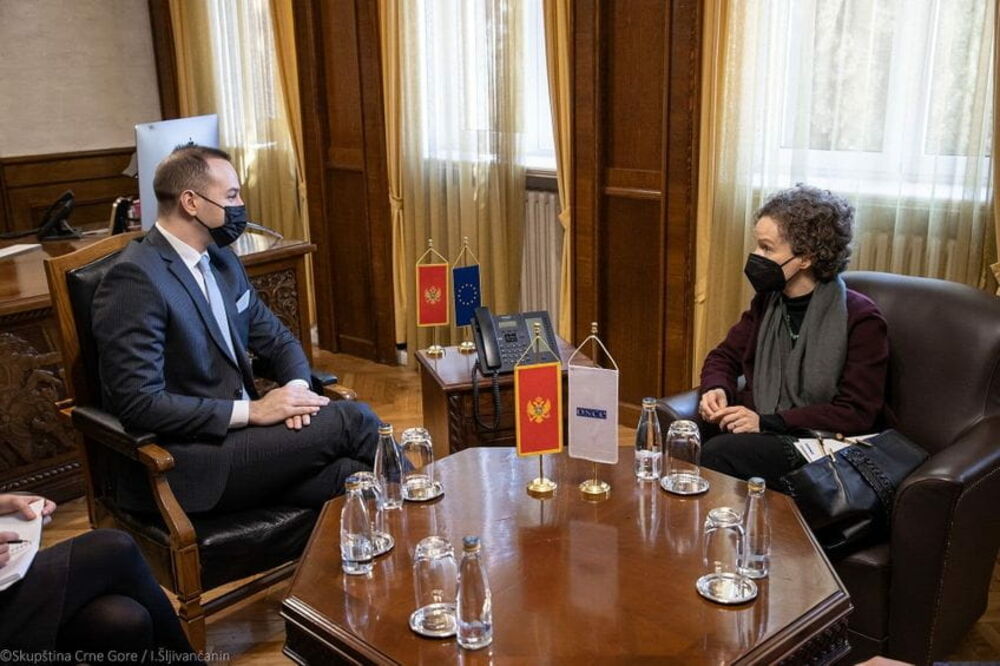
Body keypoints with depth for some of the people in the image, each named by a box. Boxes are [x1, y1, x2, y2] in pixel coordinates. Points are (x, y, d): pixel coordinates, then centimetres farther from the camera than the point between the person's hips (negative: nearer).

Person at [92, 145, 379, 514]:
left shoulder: (221, 259, 11)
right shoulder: (136, 278, -15)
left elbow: (278, 340, 17)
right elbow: (139, 403, -20)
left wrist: (297, 387, -6)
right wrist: (251, 411, -20)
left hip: (237, 430, 7)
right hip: (186, 466, -7)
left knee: (352, 475, -20)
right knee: (352, 420, -16)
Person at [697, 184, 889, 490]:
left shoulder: (860, 319, -8)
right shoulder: (767, 302, 11)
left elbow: (856, 413, -12)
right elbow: (724, 357, 19)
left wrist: (767, 422, -19)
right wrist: (717, 389, -6)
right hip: (760, 433, 5)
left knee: (718, 453, -33)